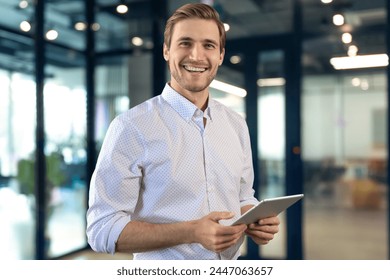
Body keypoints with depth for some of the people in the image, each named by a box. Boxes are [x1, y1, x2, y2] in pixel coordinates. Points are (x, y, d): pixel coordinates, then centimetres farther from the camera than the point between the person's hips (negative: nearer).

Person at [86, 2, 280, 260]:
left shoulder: (237, 125, 0)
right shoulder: (131, 127, -17)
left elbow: (243, 199, 11)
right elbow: (103, 229, -18)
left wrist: (256, 222, -11)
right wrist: (191, 232, -28)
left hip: (231, 264, 5)